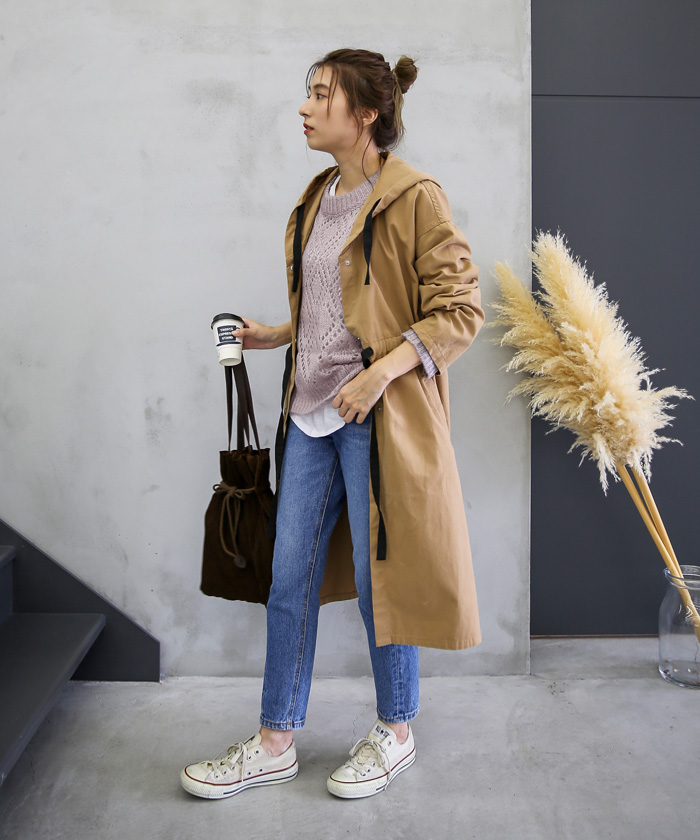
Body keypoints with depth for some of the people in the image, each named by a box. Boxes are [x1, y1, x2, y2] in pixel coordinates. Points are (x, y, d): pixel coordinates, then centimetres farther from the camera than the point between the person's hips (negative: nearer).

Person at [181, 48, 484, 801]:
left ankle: (395, 732, 26)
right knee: (290, 577, 9)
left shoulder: (414, 199, -8)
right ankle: (276, 741, 23)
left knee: (378, 575, 4)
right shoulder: (317, 200, 15)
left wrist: (383, 370, -21)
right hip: (311, 411, 7)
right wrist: (280, 336, 10)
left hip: (378, 417, -7)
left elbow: (461, 308, -12)